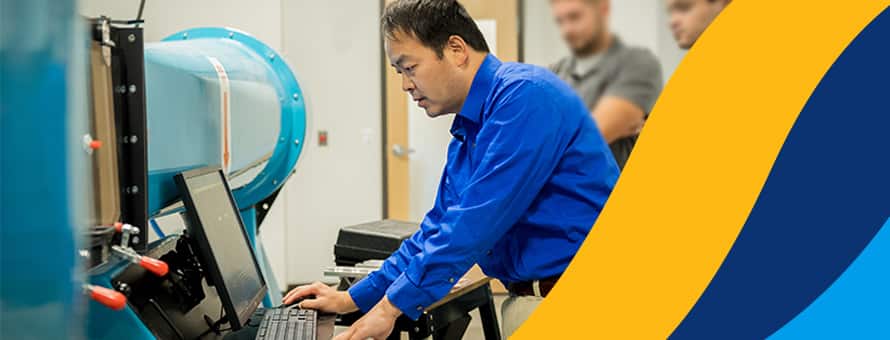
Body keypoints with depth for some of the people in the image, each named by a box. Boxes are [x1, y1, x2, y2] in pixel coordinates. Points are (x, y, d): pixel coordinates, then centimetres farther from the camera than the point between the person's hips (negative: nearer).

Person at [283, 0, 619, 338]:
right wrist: (354, 298, 13)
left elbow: (476, 221, -23)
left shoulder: (524, 95, -18)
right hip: (526, 299, 8)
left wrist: (394, 303, -16)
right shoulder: (466, 134, 10)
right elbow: (439, 229, 15)